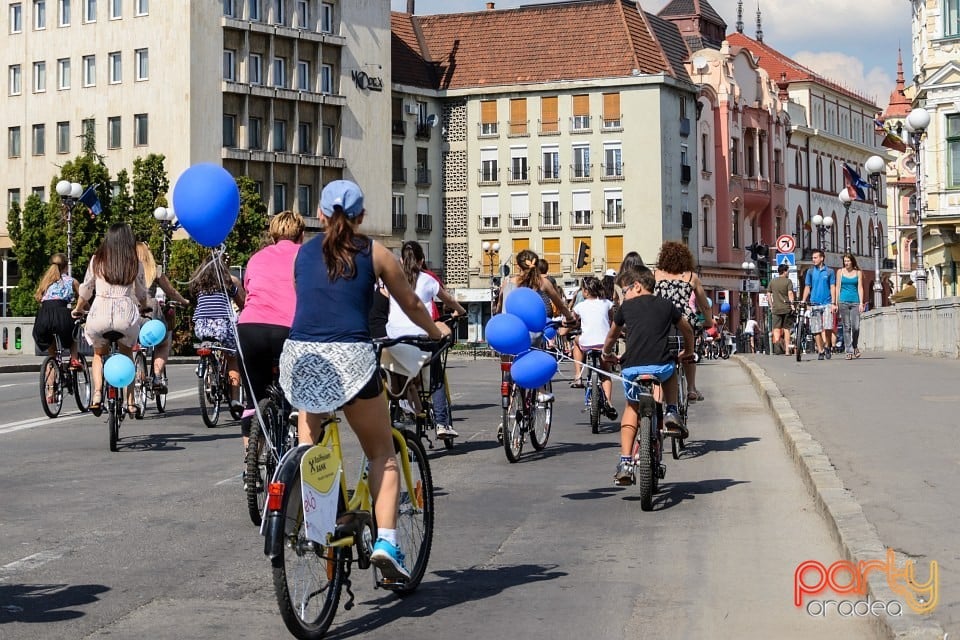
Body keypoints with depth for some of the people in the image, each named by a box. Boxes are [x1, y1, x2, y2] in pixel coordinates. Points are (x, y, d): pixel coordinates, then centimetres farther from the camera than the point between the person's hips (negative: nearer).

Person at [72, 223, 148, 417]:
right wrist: (143, 307, 40)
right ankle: (130, 401, 17)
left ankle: (97, 393, 4)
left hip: (99, 314, 0)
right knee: (126, 355, 26)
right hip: (126, 314, 0)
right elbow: (142, 294, 17)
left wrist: (78, 309, 35)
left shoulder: (97, 260, 9)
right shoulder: (135, 263, 8)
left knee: (99, 354, 27)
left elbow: (85, 290, 16)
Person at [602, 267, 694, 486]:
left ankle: (625, 461, 11)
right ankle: (672, 412, 16)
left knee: (632, 407, 22)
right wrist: (688, 351, 50)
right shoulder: (666, 305, 18)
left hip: (632, 367, 0)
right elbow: (687, 330, 31)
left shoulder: (626, 307, 14)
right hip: (661, 366, 0)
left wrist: (607, 354, 48)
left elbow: (612, 335, 28)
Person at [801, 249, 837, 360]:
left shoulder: (829, 271, 5)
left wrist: (833, 303, -5)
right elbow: (807, 287, 9)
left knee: (828, 327, -14)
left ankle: (827, 346, 7)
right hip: (814, 304, 2)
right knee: (816, 330, 1)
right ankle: (820, 351, 10)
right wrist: (803, 301, -2)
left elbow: (832, 288, 3)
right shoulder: (810, 271, 9)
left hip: (827, 303, -2)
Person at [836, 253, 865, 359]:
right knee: (846, 327, -1)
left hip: (855, 301, 0)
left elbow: (860, 288, 4)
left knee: (856, 327, -7)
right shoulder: (840, 271, 8)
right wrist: (836, 303, 3)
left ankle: (855, 346, 19)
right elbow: (838, 287, 8)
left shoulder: (858, 272, 7)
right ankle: (849, 351, 2)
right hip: (843, 301, 0)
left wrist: (861, 303, -5)